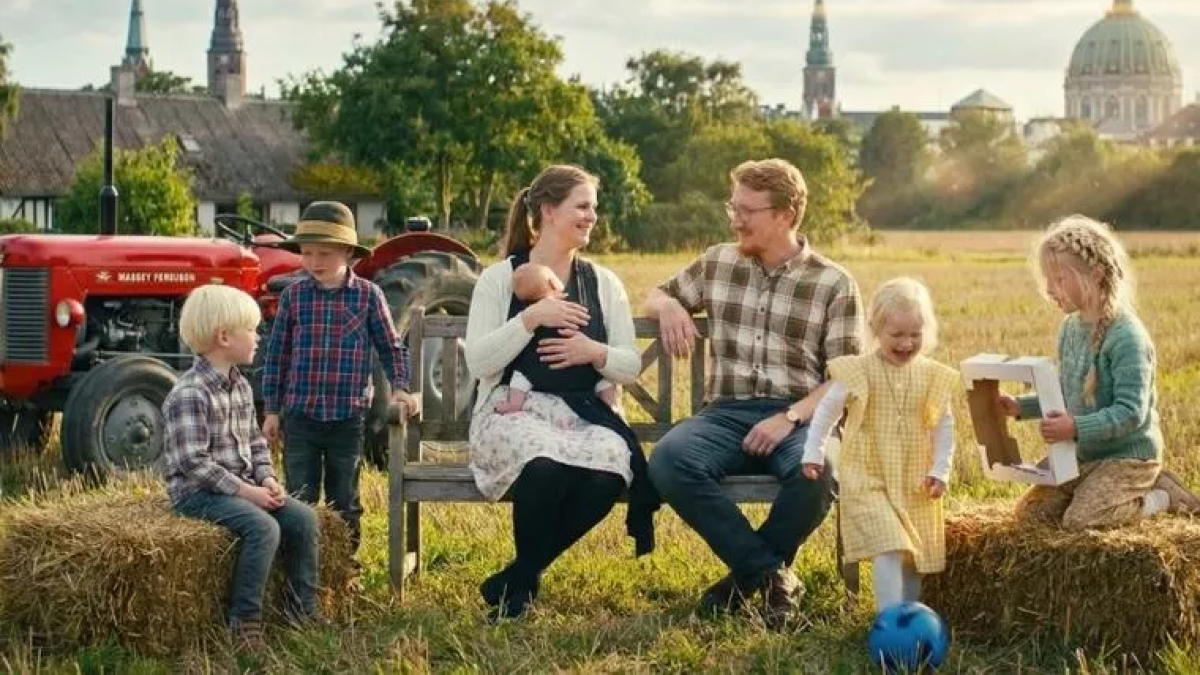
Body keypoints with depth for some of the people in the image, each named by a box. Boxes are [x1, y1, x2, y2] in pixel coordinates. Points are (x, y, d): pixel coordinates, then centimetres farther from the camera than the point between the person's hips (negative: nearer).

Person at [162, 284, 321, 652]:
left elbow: (256, 441, 17)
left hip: (243, 484, 9)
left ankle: (301, 605, 5)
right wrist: (245, 490, -23)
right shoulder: (189, 394, -19)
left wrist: (267, 479, -1)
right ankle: (244, 618, -21)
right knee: (263, 527, -29)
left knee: (302, 517, -7)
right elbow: (194, 462, -24)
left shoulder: (241, 386, 11)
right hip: (199, 492, -9)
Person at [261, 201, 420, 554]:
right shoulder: (293, 295, 0)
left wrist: (400, 387, -7)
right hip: (300, 415, 0)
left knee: (344, 500, 10)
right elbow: (276, 354, 6)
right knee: (300, 499, 3)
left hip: (348, 416, 0)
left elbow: (391, 347, 8)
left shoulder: (368, 295, -2)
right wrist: (271, 409, 6)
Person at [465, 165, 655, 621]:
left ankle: (518, 582, -14)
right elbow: (478, 363, -4)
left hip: (584, 416, 3)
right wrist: (530, 318, -15)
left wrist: (594, 352, -9)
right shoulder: (500, 279, 5)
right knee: (544, 464, -39)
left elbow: (631, 367, 12)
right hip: (512, 412, -3)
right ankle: (525, 575, -10)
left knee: (609, 467, -34)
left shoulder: (604, 283, 15)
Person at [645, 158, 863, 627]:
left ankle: (748, 573, -10)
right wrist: (670, 307, 3)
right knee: (668, 461, -32)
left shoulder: (834, 284, 4)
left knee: (817, 471, -38)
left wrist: (790, 418, -17)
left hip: (800, 417, -2)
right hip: (728, 412, 2)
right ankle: (769, 573, -20)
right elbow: (656, 295, 29)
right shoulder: (718, 263, 14)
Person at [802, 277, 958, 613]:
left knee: (916, 556, 10)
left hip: (915, 484, 4)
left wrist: (940, 471, 2)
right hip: (867, 480, -4)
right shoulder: (858, 372, -7)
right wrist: (813, 454, 3)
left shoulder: (933, 377, 2)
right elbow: (826, 411, 5)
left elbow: (944, 427, 9)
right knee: (890, 549, -19)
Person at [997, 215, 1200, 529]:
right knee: (1030, 510, -1)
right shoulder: (1071, 327, 6)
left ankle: (1160, 497, 3)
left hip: (1128, 456, -9)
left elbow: (1130, 413, -25)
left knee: (1079, 520, -24)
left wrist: (1076, 428, -36)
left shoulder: (1126, 337, -21)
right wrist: (1021, 406, 4)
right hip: (1082, 455, 9)